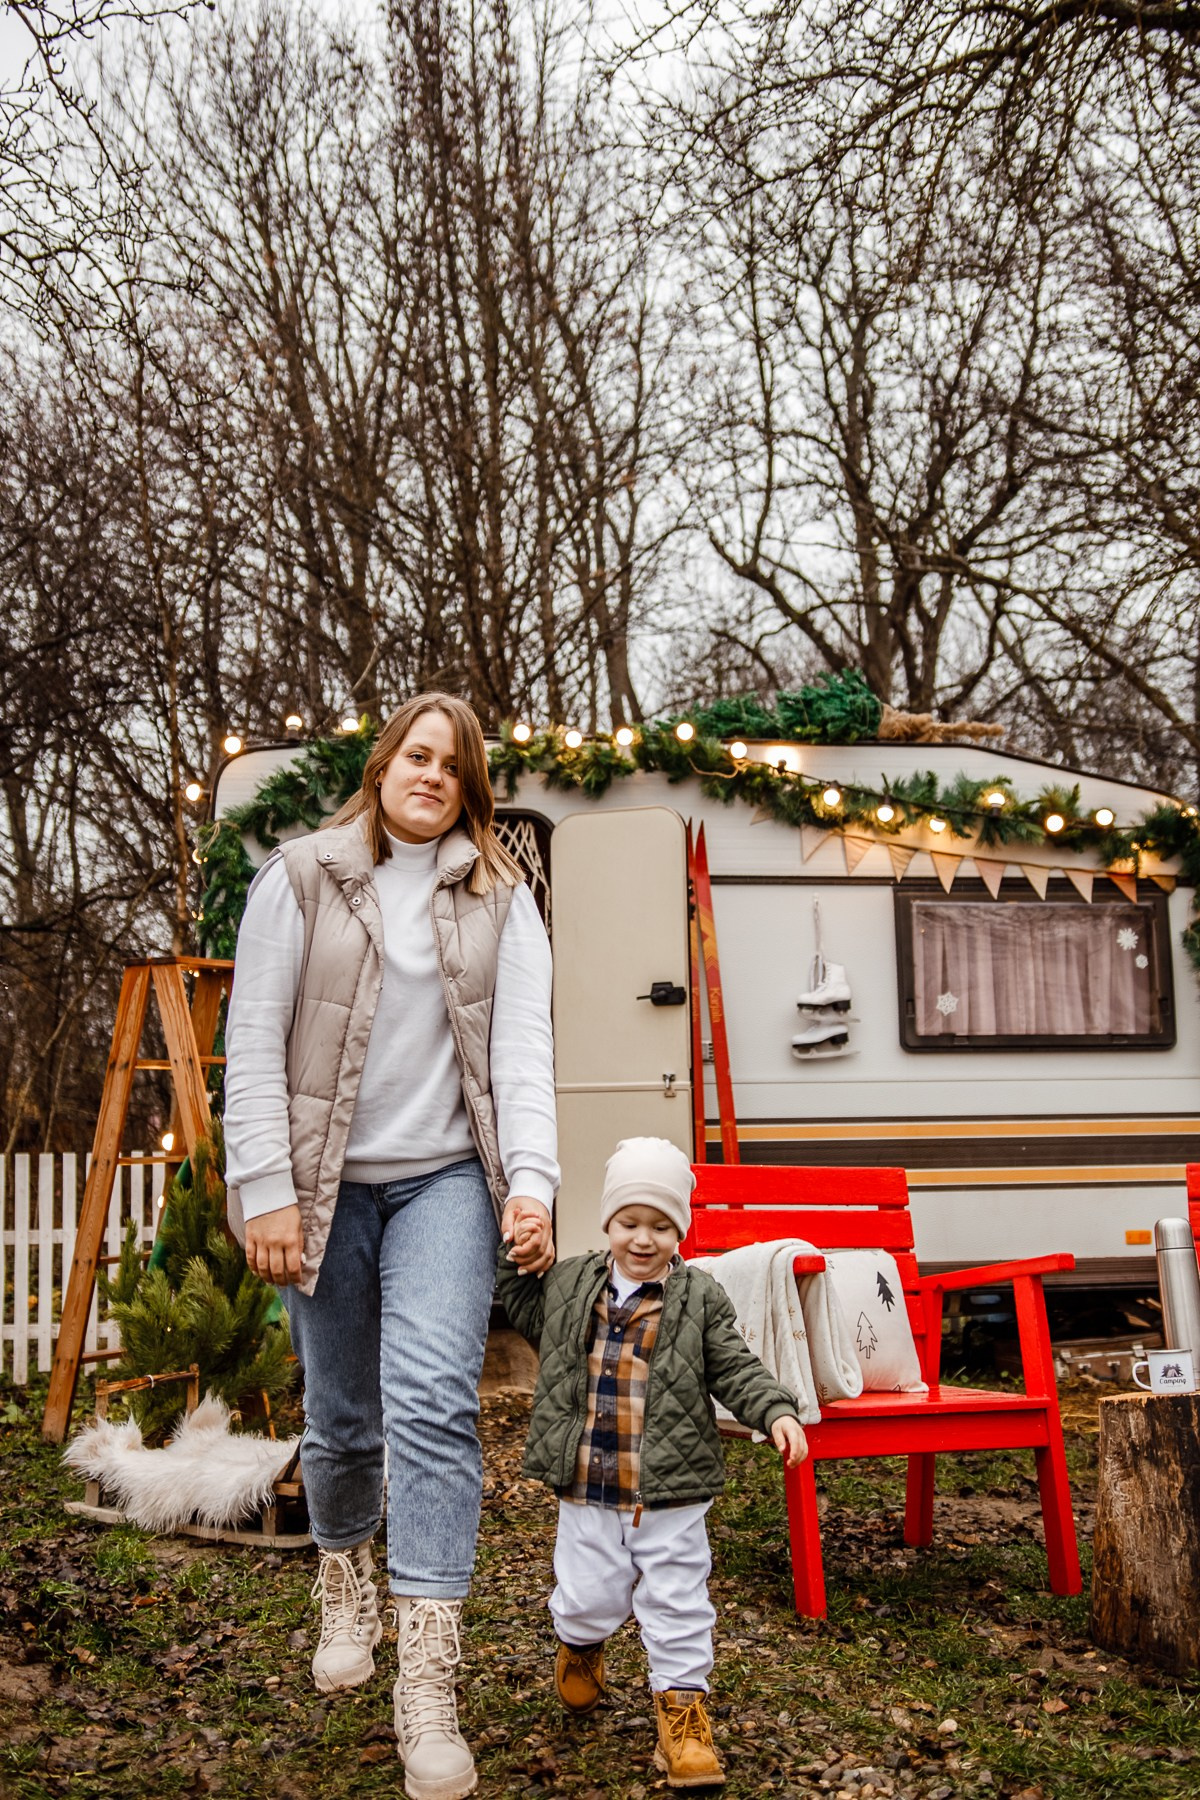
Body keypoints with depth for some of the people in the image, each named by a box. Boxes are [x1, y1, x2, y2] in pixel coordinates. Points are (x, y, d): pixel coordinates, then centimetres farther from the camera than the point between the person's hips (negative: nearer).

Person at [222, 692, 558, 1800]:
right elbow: (254, 1043, -3)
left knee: (434, 1402, -16)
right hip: (327, 1182, 0)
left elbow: (524, 1042, -3)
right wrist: (264, 1190, -10)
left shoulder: (500, 897, 6)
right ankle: (346, 1590, 40)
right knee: (340, 1417, 12)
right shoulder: (300, 882, 1)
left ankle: (428, 1687, -13)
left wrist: (531, 1182, -15)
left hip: (445, 1178, 0)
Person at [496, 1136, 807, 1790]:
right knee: (587, 1597, 13)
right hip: (586, 1496, 2)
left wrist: (777, 1413, -17)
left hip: (672, 1496, -2)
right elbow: (524, 1310, 19)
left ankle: (683, 1710, 21)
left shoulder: (700, 1298, -4)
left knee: (677, 1605, 4)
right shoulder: (569, 1284, 2)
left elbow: (735, 1369, -3)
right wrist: (513, 1257, 3)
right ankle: (579, 1644, 47)